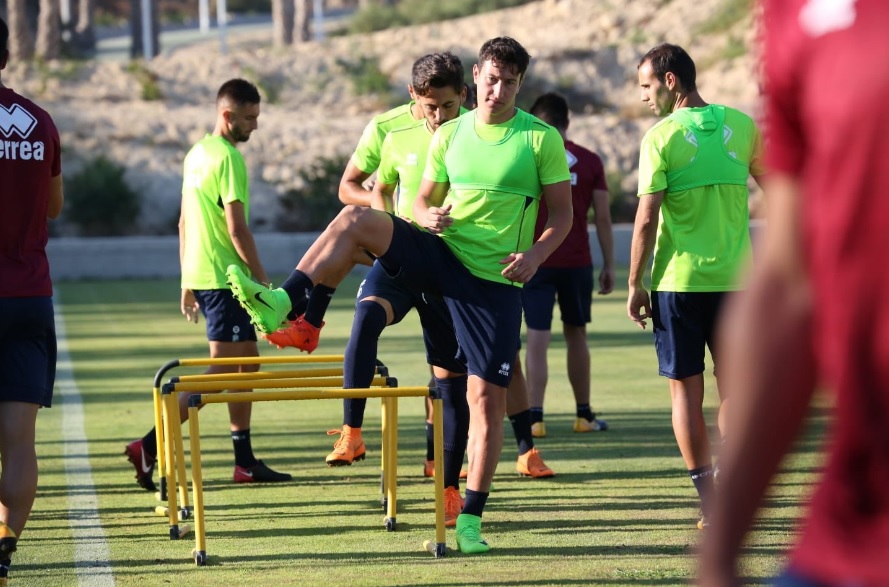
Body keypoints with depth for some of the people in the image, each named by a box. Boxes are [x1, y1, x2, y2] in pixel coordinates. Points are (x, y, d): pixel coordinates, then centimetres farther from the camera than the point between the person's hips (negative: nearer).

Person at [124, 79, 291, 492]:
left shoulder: (195, 154, 14)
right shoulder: (228, 158, -14)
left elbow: (184, 222, 19)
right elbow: (236, 228, -18)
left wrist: (187, 282, 22)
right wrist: (263, 281, -13)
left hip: (199, 274, 10)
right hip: (224, 276, -10)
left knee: (247, 361, 15)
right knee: (220, 370, -9)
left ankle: (245, 461, 16)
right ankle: (150, 446, -15)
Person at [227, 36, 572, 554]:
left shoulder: (542, 139, -2)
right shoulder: (449, 135, 8)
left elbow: (563, 214, 0)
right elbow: (424, 199, 16)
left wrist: (536, 254, -18)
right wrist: (427, 216, -9)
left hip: (495, 280, -3)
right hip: (441, 254, 3)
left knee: (488, 399, -6)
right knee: (355, 219, -21)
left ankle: (472, 517, 3)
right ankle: (281, 305, -30)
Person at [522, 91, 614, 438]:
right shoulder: (590, 162, 2)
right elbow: (603, 217, 1)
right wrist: (609, 265, 7)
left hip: (535, 262, -2)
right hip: (577, 262, 2)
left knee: (537, 338, -3)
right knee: (576, 335, 15)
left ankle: (535, 417, -12)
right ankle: (584, 415, 20)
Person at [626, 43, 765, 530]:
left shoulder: (661, 137, -9)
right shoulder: (741, 125, 4)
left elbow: (647, 220, -11)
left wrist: (635, 285, -3)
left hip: (678, 281, -3)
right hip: (735, 279, 3)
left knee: (686, 389, 5)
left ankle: (709, 502, 2)